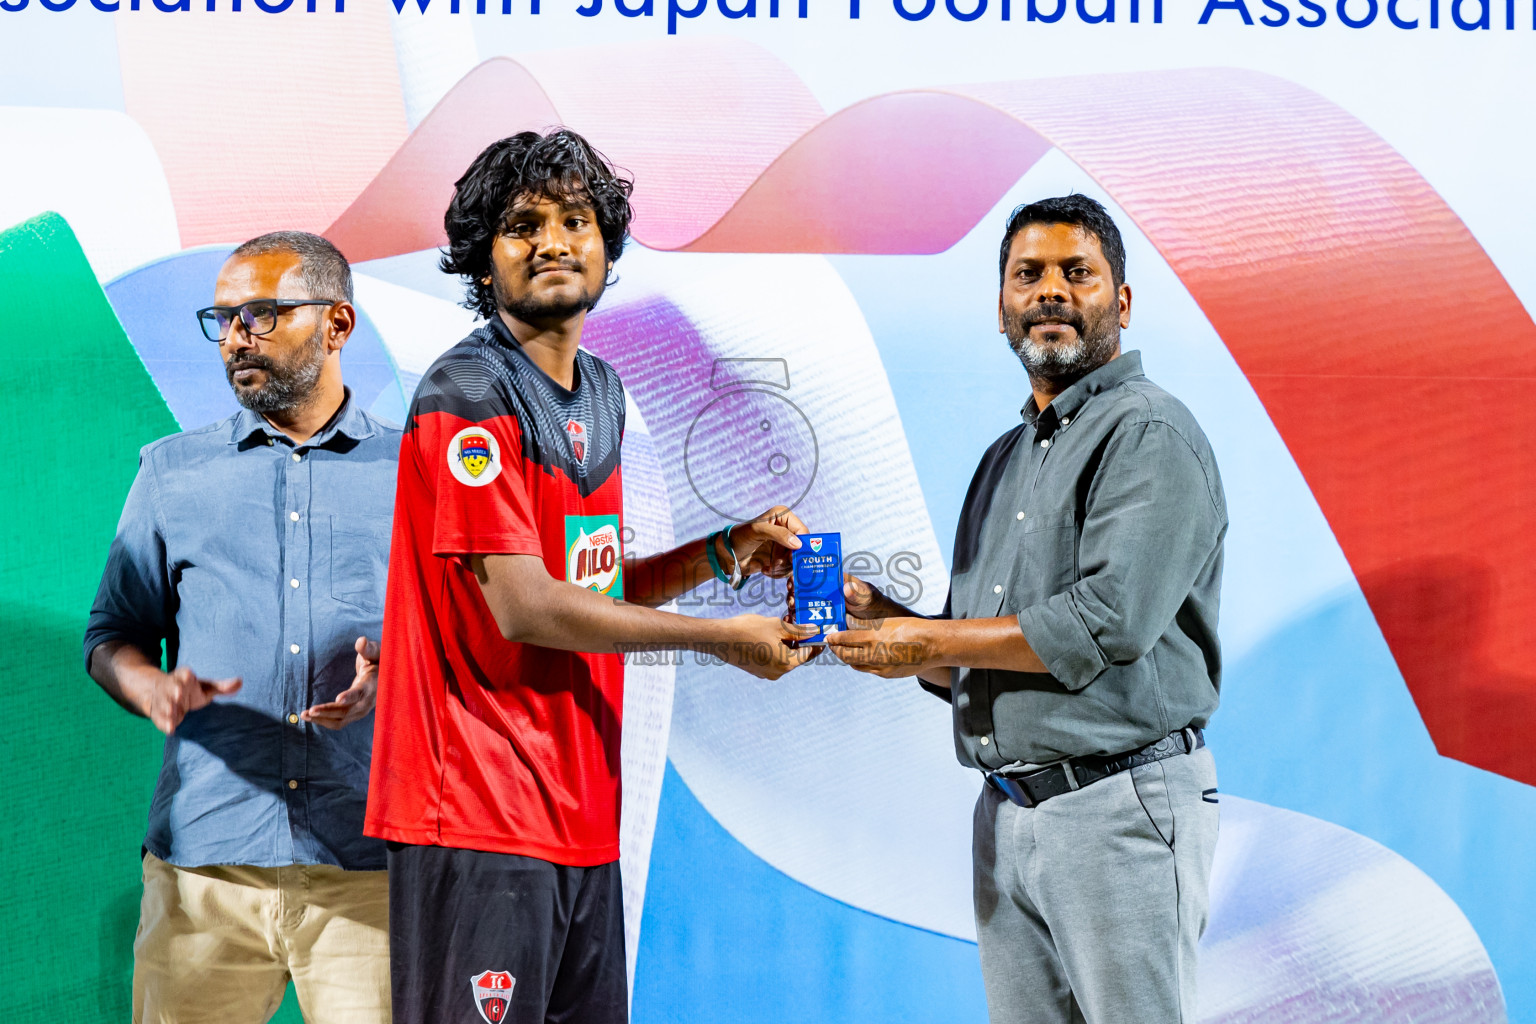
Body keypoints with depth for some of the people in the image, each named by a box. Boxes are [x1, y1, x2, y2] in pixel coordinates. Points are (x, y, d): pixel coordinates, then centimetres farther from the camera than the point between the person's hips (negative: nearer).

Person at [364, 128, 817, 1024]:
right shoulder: (469, 395, -12)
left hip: (585, 814, 8)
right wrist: (721, 639, -9)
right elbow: (525, 607, -17)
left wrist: (723, 555, 6)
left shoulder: (602, 394, 15)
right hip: (479, 815, -8)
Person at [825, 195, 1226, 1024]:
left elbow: (1110, 621, -19)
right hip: (1005, 814, 8)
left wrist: (932, 642, -10)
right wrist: (888, 622, 2)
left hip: (1121, 806, -8)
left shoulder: (1151, 436, -7)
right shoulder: (1005, 458, 20)